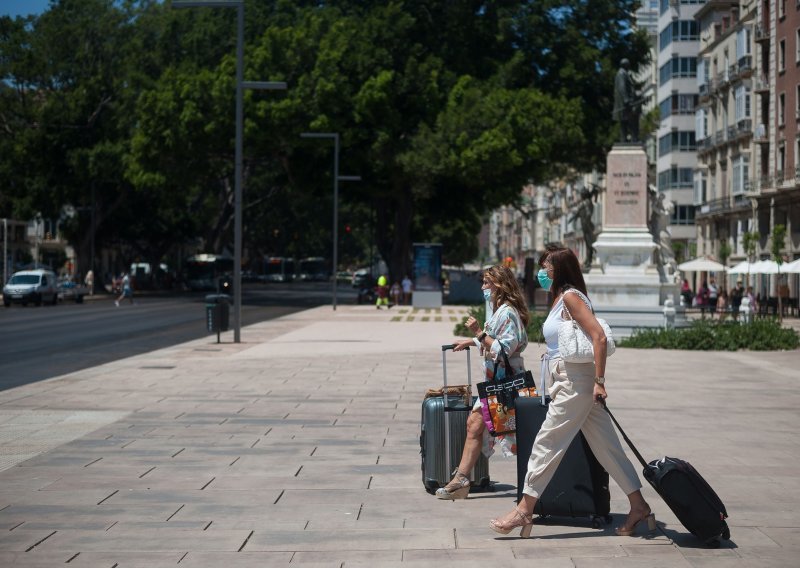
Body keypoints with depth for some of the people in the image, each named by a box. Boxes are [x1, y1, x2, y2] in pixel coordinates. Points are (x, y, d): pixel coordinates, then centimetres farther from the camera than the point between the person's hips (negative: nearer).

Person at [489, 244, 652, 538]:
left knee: (547, 442, -5)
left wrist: (599, 381, -22)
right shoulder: (559, 298, 16)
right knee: (606, 446, 10)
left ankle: (524, 510, 0)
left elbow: (599, 336, -20)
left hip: (576, 381, -10)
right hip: (568, 381, 10)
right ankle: (639, 506, 13)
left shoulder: (570, 297, -12)